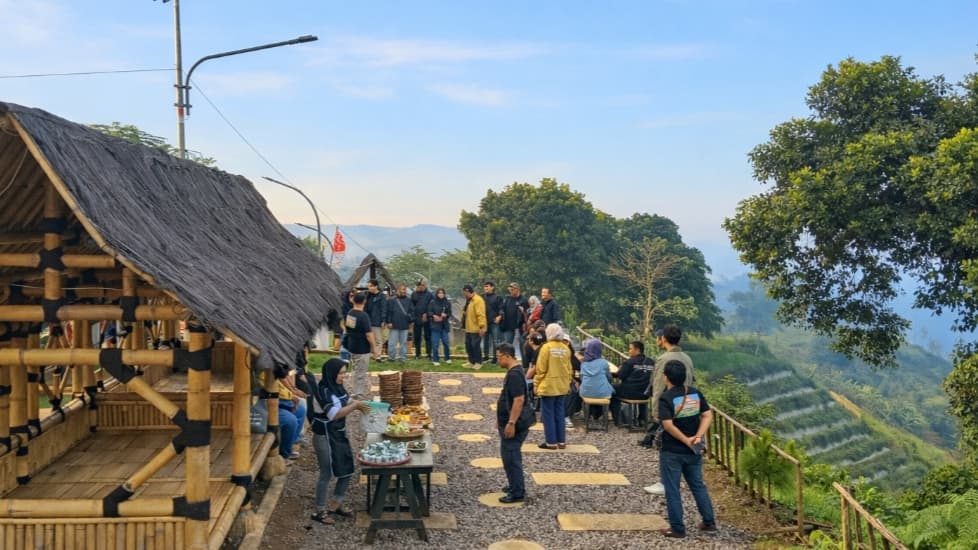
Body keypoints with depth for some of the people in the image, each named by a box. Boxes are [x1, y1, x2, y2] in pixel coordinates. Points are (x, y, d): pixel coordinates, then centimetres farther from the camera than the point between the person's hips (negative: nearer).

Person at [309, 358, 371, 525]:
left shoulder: (337, 387, 2)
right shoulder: (323, 391, -23)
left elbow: (348, 401, 12)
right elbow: (335, 414, -29)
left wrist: (359, 404, -8)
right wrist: (355, 406, -24)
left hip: (339, 434, 9)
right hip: (325, 437, -8)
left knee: (347, 470, 13)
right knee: (327, 474, 3)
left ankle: (335, 505, 29)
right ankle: (320, 511, 19)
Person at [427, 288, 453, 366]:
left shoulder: (447, 303, 4)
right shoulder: (432, 302, -1)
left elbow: (450, 313, 6)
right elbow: (429, 312, 1)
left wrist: (445, 315, -14)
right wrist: (434, 316, -17)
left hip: (444, 325, 2)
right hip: (435, 325, -2)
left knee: (446, 342, 5)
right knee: (435, 343, -1)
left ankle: (447, 358, 20)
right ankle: (435, 360, 7)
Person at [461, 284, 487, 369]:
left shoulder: (478, 300, -18)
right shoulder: (468, 300, 14)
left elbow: (480, 314, -23)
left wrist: (482, 327, -26)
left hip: (475, 329, -10)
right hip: (468, 328, 10)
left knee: (475, 345, -2)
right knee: (468, 345, 14)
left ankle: (478, 363, 9)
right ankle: (472, 362, 24)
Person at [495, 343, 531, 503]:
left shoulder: (515, 374, -21)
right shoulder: (514, 371, 11)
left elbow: (519, 400, -27)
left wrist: (511, 423, -27)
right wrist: (503, 420, 25)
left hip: (513, 424, -10)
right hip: (509, 422, 10)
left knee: (510, 457, -5)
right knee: (512, 456, 19)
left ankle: (517, 492, 1)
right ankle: (515, 485, 30)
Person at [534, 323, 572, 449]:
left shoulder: (546, 347, -13)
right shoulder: (566, 348, 2)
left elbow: (541, 369, -11)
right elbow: (569, 368, 8)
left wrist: (536, 383, -2)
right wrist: (567, 383, 17)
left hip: (548, 386, -5)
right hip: (562, 386, 5)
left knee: (548, 414, 2)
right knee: (559, 413, 12)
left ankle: (551, 442, 4)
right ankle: (561, 441, 15)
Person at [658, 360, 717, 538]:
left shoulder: (666, 398, -16)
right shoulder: (695, 393, 0)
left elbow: (668, 425, -25)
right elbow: (708, 416, -2)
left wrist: (686, 440, -16)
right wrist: (698, 437, -9)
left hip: (672, 452, -5)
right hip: (693, 451, 6)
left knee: (672, 491, 6)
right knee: (698, 485, 21)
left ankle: (678, 529, 12)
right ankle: (709, 522, 27)